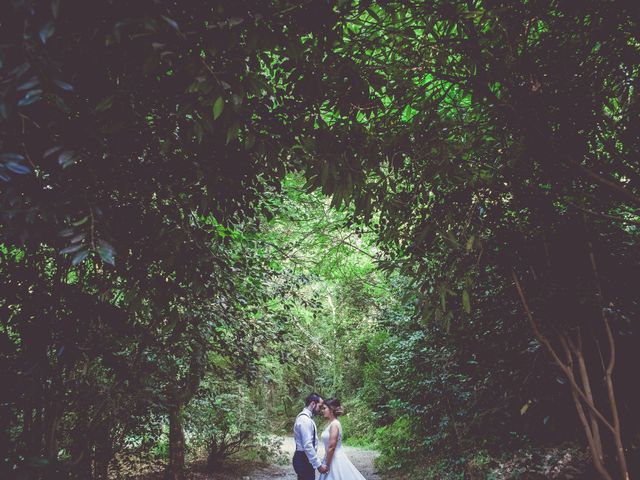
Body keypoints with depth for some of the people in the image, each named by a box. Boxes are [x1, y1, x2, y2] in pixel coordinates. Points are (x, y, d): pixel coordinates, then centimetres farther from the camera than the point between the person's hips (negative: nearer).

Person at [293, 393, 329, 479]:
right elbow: (308, 446, -26)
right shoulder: (305, 419, -21)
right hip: (304, 460, -10)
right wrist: (319, 465, -22)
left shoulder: (305, 417, 12)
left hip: (304, 458, 10)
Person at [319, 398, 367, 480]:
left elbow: (331, 447, -20)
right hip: (332, 458, 8)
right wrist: (326, 462, 17)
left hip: (335, 459, -8)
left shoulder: (334, 424, -18)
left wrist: (326, 465, -15)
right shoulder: (330, 424, 9)